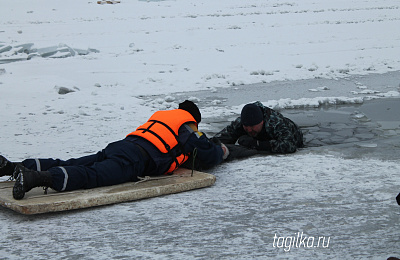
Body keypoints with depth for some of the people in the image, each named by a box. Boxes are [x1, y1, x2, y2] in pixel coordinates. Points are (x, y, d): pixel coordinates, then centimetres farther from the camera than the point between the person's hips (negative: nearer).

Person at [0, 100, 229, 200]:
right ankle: (37, 178, -52)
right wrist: (221, 152, 41)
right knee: (91, 176, -29)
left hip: (118, 146, 8)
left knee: (70, 165, -1)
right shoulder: (188, 128, 18)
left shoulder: (161, 115, 39)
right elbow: (208, 155, 17)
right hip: (135, 160, -8)